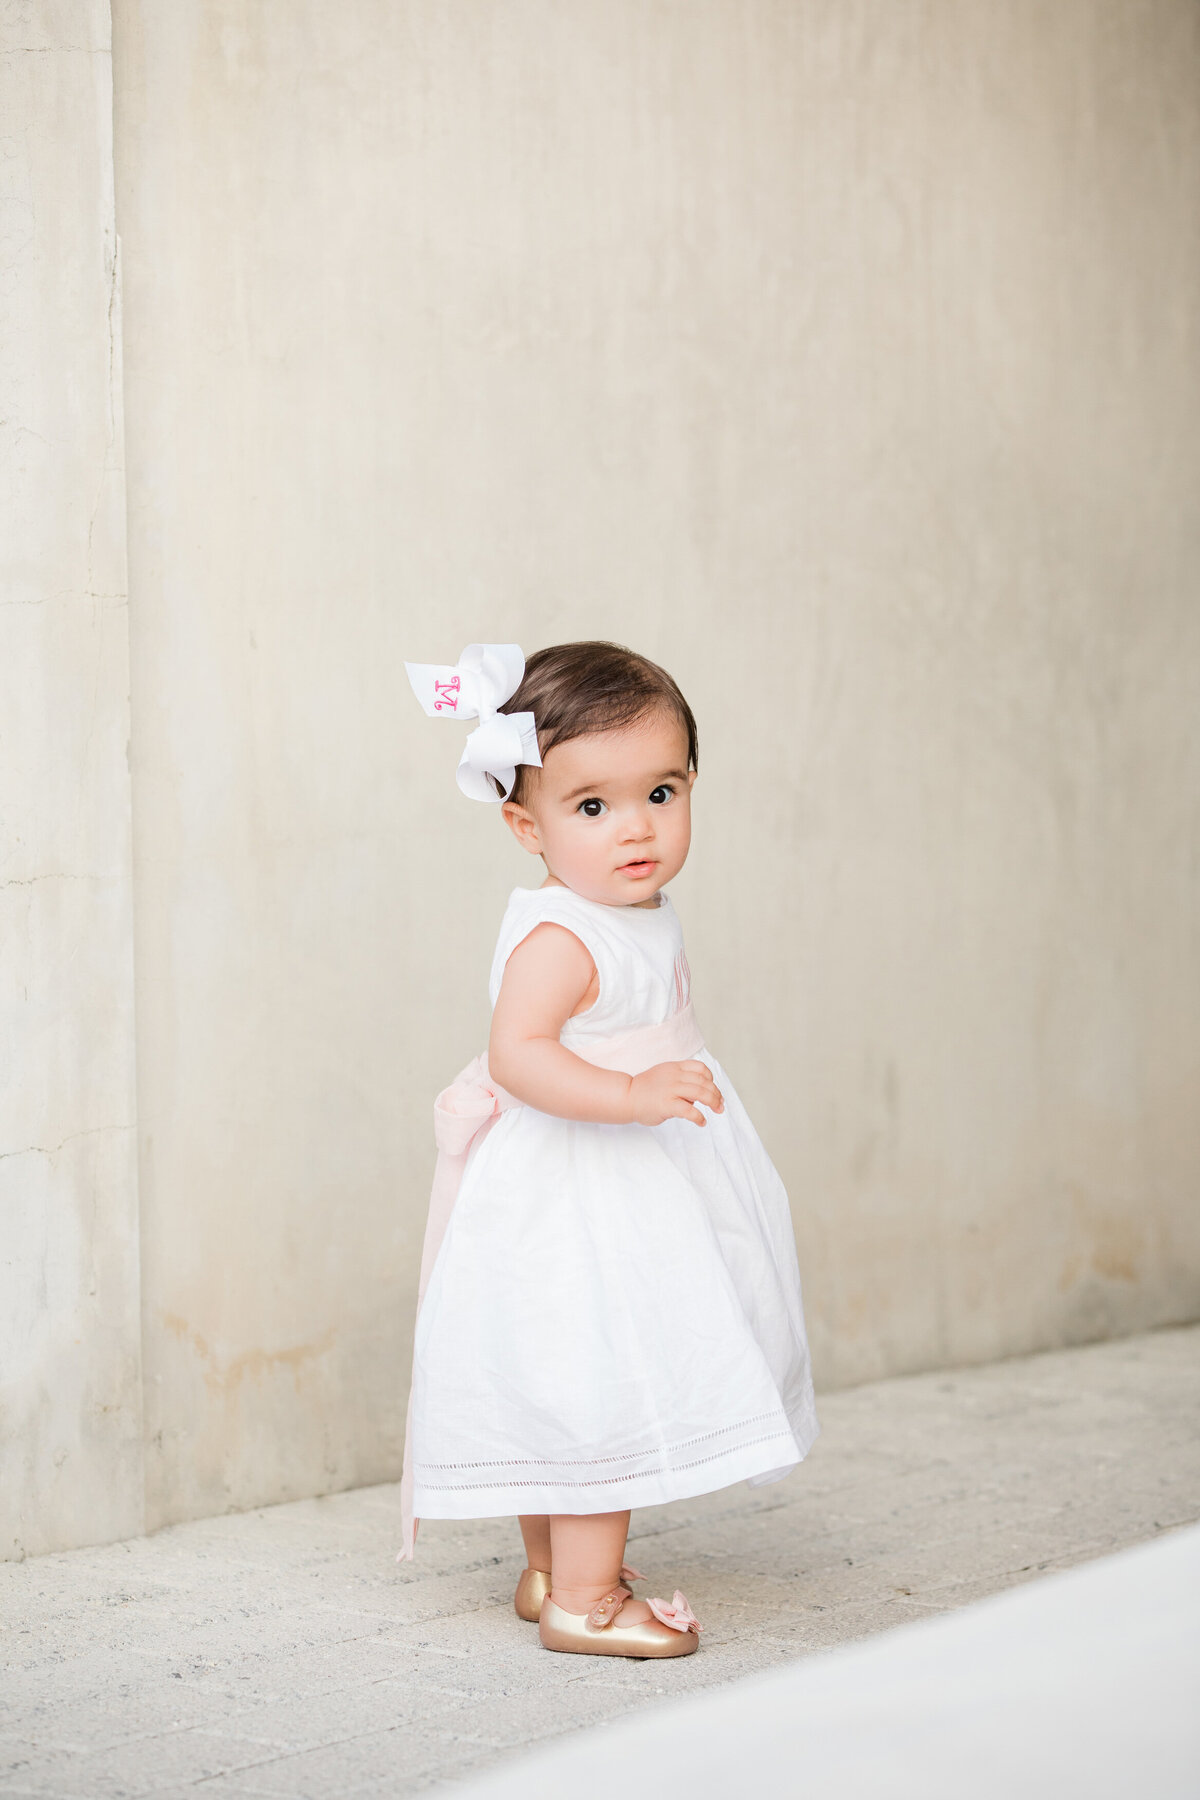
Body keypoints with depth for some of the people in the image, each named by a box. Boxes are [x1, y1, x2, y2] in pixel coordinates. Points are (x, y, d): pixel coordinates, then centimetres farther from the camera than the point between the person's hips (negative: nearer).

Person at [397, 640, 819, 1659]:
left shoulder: (642, 919, 7)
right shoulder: (558, 939, -23)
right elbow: (518, 1052, -37)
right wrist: (631, 1095, -45)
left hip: (636, 1187, 10)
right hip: (575, 1199, -10)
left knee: (577, 1384, 18)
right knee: (601, 1380, -7)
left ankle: (554, 1570, 31)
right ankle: (583, 1598, 3)